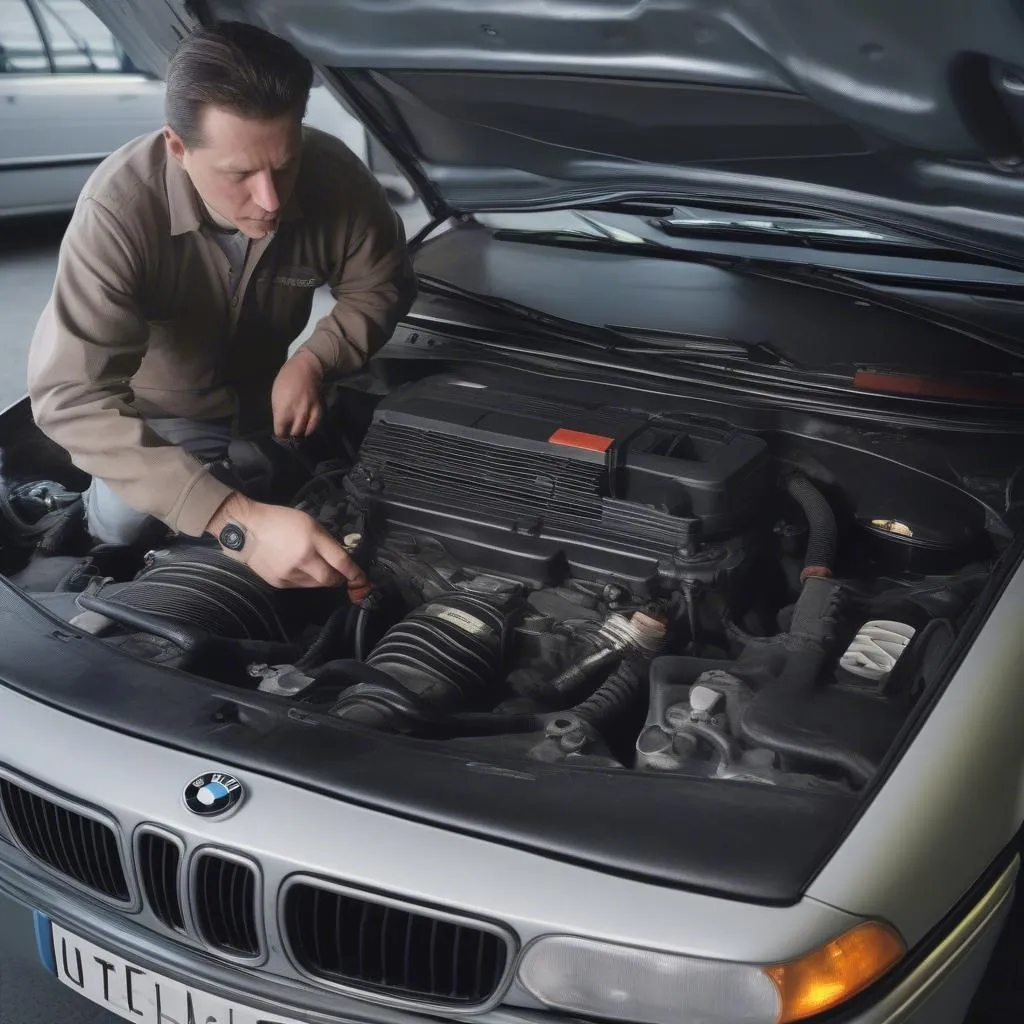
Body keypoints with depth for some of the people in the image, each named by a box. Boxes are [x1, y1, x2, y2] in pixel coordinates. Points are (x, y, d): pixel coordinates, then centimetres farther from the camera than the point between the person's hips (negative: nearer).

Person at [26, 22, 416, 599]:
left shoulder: (333, 176, -31)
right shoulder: (119, 210, -43)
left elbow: (383, 285, -11)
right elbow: (73, 397, -51)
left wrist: (314, 361, -32)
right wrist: (235, 522, -61)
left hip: (261, 401, 4)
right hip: (159, 417, -3)